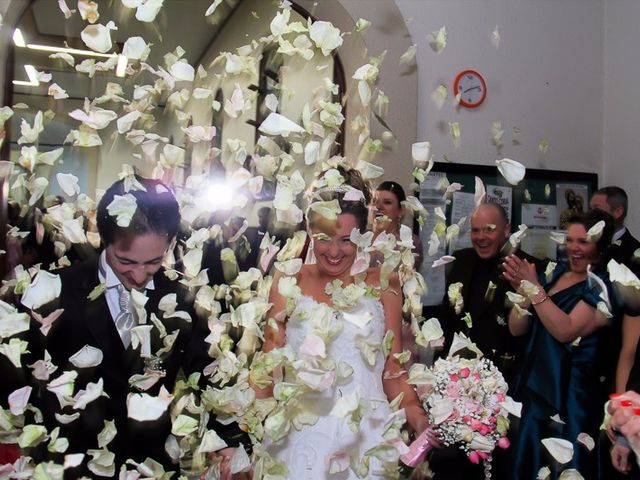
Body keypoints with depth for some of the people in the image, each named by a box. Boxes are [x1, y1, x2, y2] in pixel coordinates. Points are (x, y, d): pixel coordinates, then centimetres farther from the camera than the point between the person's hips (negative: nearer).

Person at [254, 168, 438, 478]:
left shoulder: (383, 285, -2)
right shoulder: (288, 285, -2)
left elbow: (393, 369, 1)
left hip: (365, 435, 0)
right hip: (300, 435, 0)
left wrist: (420, 419, -14)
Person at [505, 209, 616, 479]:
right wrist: (524, 289, -13)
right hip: (535, 387, 6)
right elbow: (516, 329, 3)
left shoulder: (602, 287, -10)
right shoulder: (553, 275, 6)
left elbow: (566, 331, -23)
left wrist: (535, 288, -22)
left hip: (570, 396, -6)